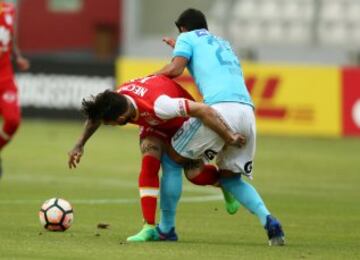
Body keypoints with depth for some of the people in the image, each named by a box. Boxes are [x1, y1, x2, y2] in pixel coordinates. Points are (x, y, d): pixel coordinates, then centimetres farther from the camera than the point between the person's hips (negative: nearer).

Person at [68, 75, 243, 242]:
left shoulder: (158, 105, -47)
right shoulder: (114, 100, -28)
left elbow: (204, 111, -43)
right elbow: (95, 114, -1)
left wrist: (229, 138, -36)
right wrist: (79, 145, 2)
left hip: (183, 122, -4)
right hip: (154, 126, 4)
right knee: (149, 164, -18)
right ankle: (149, 228, -20)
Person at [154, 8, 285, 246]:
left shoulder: (187, 38, 16)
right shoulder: (223, 43, 36)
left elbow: (175, 69, 2)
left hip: (220, 108, -6)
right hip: (247, 111, 7)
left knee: (173, 157, 9)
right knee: (230, 177, 19)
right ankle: (269, 221, -3)